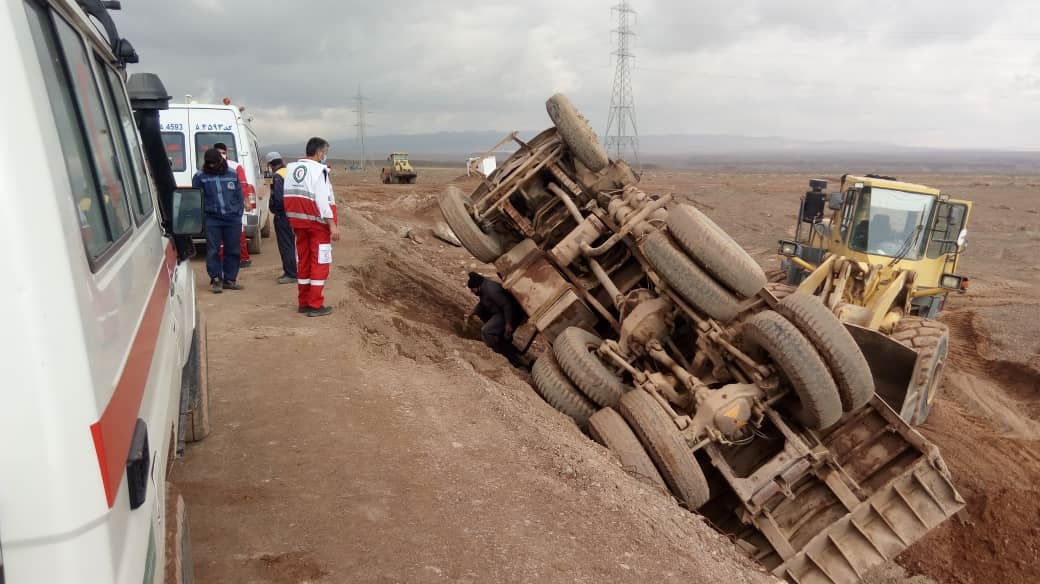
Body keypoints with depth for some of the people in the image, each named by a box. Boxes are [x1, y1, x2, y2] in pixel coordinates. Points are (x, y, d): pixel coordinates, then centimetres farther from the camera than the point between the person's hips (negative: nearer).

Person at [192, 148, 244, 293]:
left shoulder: (233, 175, 11)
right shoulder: (200, 177, 6)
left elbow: (239, 196, 13)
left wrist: (238, 213, 5)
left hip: (233, 219, 2)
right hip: (212, 219, -2)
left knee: (233, 251, 4)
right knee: (213, 251, -2)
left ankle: (230, 279, 14)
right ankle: (216, 279, 6)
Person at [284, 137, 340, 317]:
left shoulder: (291, 168, 10)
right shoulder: (318, 170, -14)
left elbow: (287, 196, 9)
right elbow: (323, 200, -20)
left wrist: (294, 219, 12)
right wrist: (333, 224, -20)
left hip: (298, 222, 8)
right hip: (318, 223, -8)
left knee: (303, 261, 14)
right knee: (320, 263, -1)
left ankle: (303, 302, 21)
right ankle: (315, 305, -1)